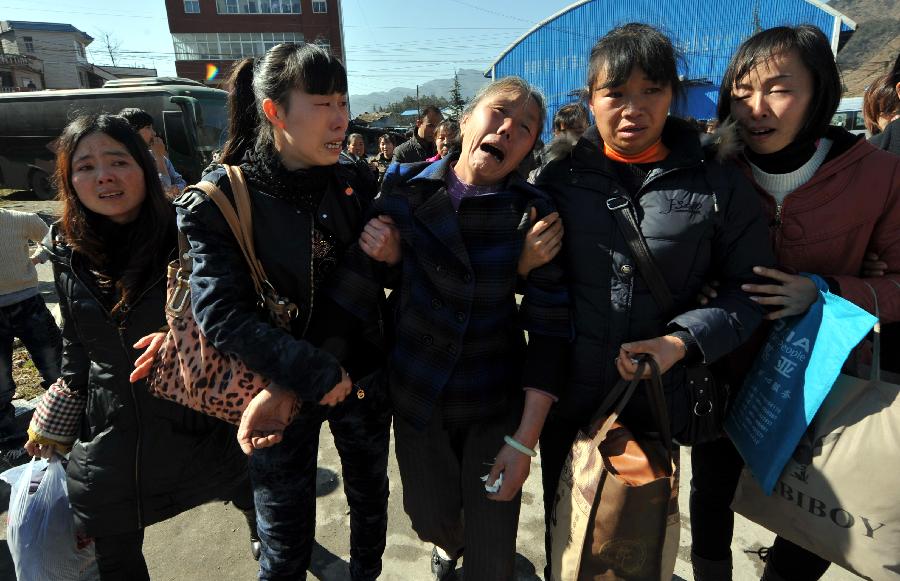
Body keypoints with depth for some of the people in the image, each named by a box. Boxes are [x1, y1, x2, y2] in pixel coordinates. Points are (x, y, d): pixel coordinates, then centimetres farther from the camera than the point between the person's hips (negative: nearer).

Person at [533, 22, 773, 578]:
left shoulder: (718, 183, -7)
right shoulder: (560, 176, -4)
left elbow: (749, 287, -4)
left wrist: (682, 341, -18)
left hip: (659, 403, 0)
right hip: (567, 399, 1)